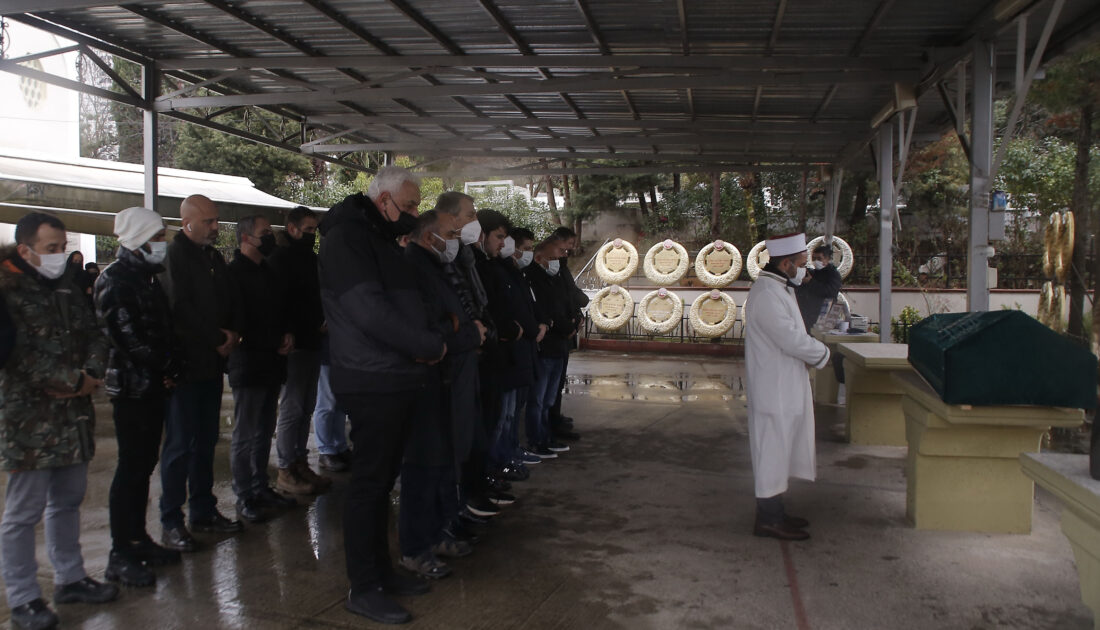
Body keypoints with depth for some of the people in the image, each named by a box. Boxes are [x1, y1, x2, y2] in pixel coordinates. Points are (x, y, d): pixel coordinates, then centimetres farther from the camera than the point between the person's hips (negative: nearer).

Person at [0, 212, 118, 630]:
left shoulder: (66, 285, 12)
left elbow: (93, 334, 12)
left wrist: (91, 373, -7)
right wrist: (73, 380, -17)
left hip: (74, 413, 8)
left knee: (68, 499, 18)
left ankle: (70, 579, 31)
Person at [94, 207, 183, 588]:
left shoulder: (147, 277, 16)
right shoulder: (115, 279, -11)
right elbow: (126, 336, -18)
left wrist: (170, 366, 4)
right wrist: (166, 365, -11)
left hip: (154, 384, 8)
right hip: (131, 385, -8)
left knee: (144, 463, 12)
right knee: (132, 465, -6)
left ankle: (137, 538, 21)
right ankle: (120, 555, 1)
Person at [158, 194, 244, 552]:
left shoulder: (213, 257, 15)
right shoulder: (173, 257, -10)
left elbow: (232, 300, 16)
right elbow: (181, 309, -19)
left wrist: (234, 333, -2)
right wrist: (218, 340, -12)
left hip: (211, 362, 7)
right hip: (185, 363, -7)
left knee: (205, 441, 12)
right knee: (180, 444, -3)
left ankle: (204, 512, 21)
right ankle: (171, 523, 5)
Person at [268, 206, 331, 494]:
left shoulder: (311, 258, 16)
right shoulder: (281, 258, -8)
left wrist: (322, 322, 4)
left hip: (312, 343, 8)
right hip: (294, 344, -8)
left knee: (306, 407, 12)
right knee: (292, 408, -4)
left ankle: (300, 463, 21)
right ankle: (285, 472, 3)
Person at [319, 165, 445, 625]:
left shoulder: (382, 240, 19)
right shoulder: (346, 237, -12)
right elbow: (369, 310, -22)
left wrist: (425, 342, 2)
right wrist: (431, 345, -14)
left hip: (399, 378, 9)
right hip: (373, 381, -9)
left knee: (382, 479, 15)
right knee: (369, 483, -2)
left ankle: (380, 569, 25)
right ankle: (363, 588, 8)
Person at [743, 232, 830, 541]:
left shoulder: (779, 290, 13)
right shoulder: (766, 295, -22)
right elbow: (793, 340, -22)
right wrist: (823, 353, -8)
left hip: (785, 389, 11)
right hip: (773, 391, -11)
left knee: (779, 451, 16)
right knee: (772, 451, -2)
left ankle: (774, 512, 26)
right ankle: (768, 519, 7)